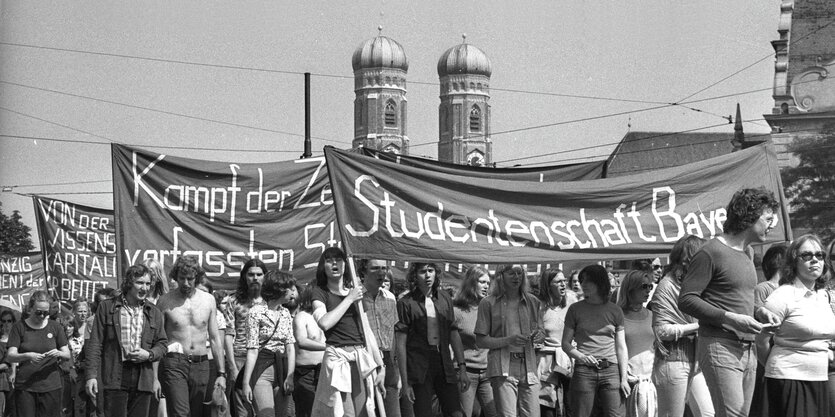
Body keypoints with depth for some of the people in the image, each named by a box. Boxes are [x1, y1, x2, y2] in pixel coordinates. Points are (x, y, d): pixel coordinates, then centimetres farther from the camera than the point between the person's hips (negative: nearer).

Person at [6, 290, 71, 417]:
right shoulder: (19, 327, 2)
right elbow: (9, 356, -6)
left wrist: (59, 353, -17)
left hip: (51, 387, 1)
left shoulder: (54, 327, 8)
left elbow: (67, 355, 7)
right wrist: (27, 356, -25)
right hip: (24, 386, -1)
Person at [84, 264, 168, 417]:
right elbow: (95, 343, 1)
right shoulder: (107, 307, 3)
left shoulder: (154, 312, 12)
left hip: (143, 380, 3)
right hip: (115, 378, -3)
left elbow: (162, 343, 16)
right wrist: (91, 375, -6)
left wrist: (149, 354, -6)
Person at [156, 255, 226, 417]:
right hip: (174, 364, -3)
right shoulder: (165, 301, -1)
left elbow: (215, 338, 12)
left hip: (201, 365, 4)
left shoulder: (208, 300, 9)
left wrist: (221, 373, 7)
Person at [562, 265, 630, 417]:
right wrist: (580, 356, -11)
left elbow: (621, 348, 11)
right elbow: (565, 343, 8)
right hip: (584, 370, 0)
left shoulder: (615, 311, 9)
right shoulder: (575, 309, 7)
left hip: (611, 370, 0)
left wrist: (624, 378, 4)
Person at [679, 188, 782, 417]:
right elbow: (686, 299, -13)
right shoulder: (712, 252, -10)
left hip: (747, 350, 9)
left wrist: (760, 312, 8)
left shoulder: (747, 252, 17)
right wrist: (730, 318, -20)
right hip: (720, 347, -8)